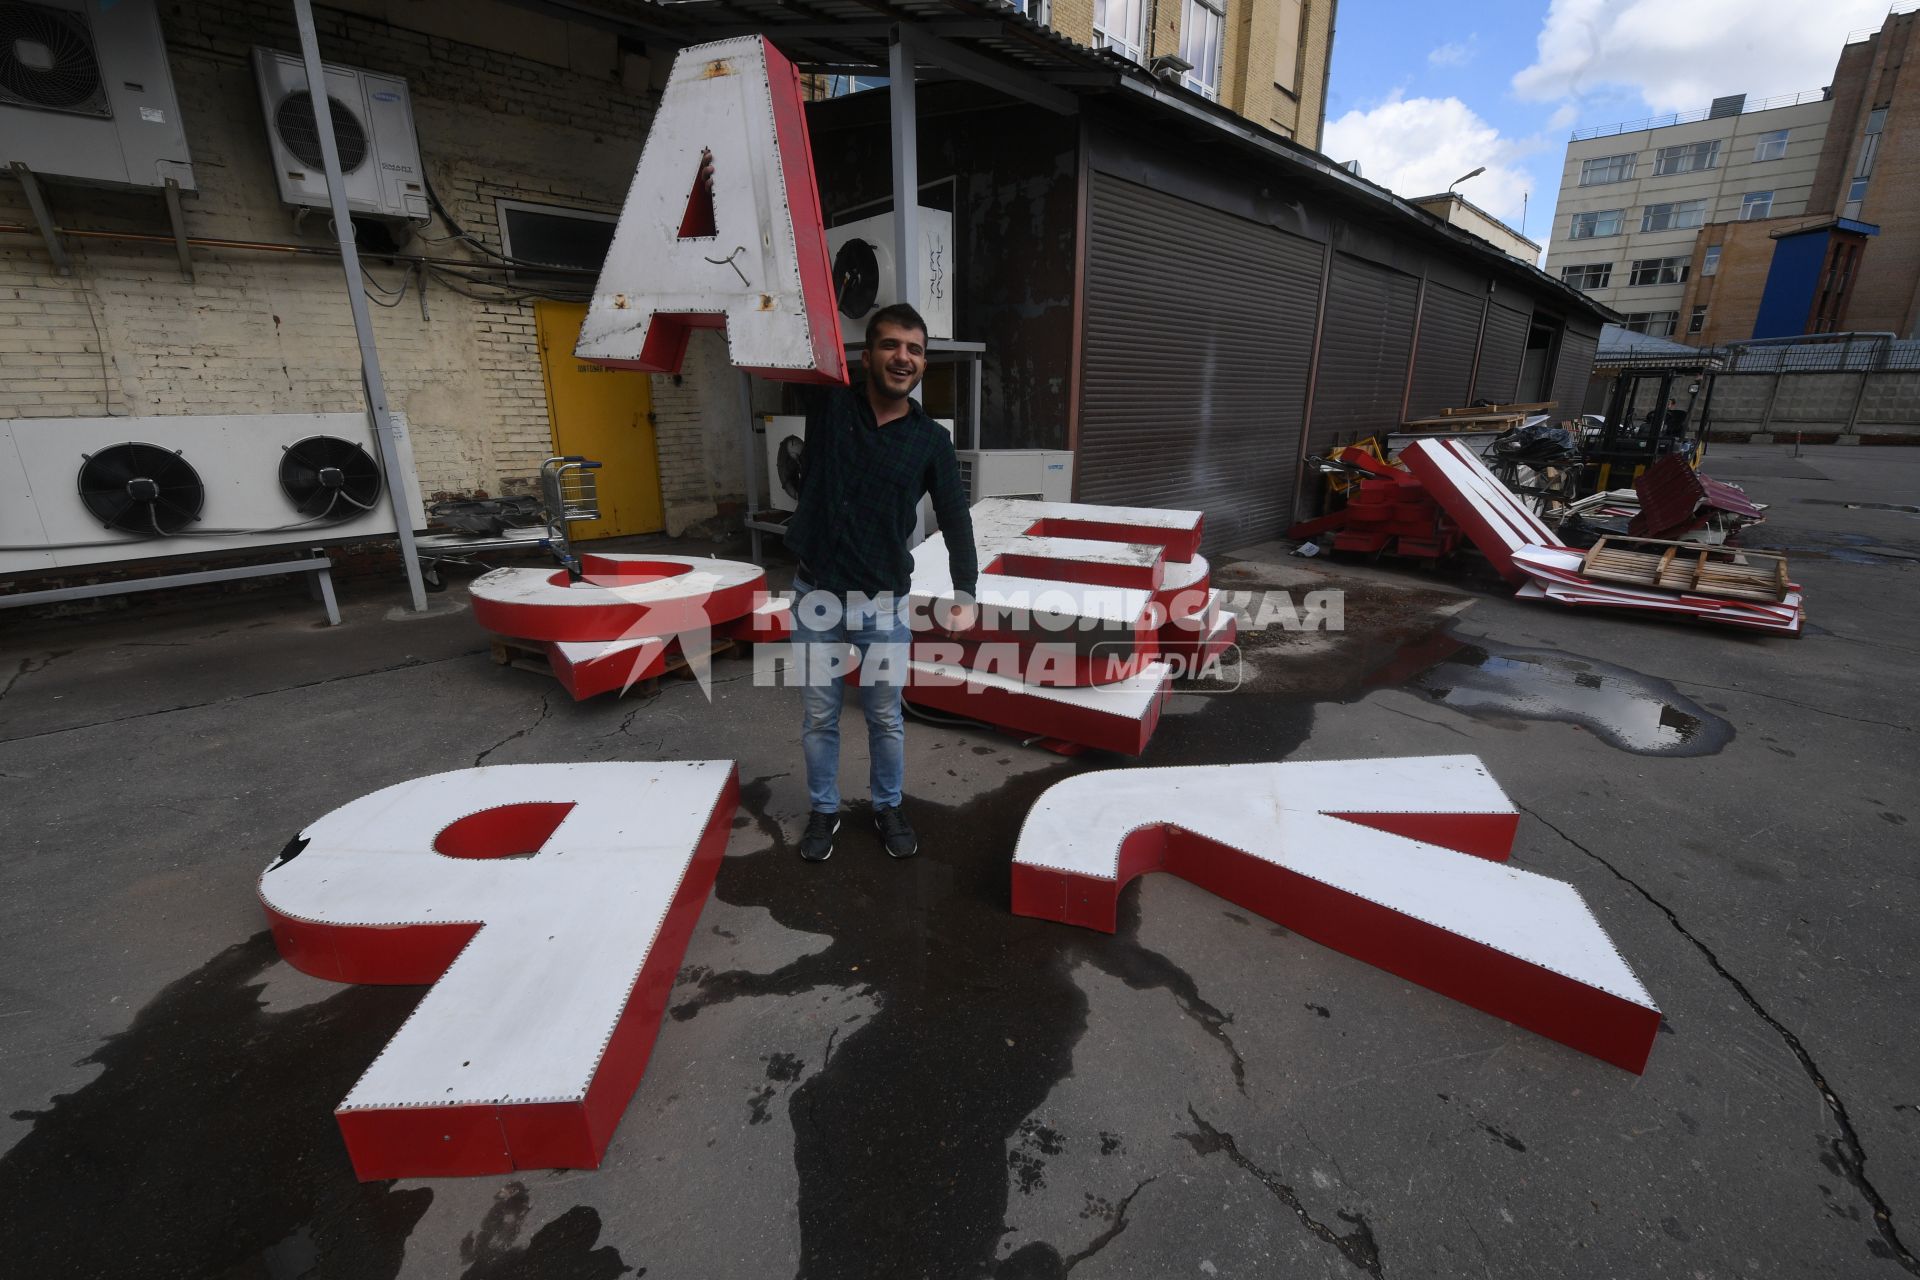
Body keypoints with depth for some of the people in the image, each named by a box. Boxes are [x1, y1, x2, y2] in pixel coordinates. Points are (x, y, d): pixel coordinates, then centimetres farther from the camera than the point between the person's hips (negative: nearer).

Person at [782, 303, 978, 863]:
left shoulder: (931, 440, -2)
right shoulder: (828, 406, -3)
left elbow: (955, 518, 1)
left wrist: (965, 593, -5)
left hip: (884, 603, 0)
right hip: (817, 596, 0)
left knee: (886, 717, 13)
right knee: (819, 717, 13)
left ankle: (888, 807, 36)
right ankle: (823, 810, 34)